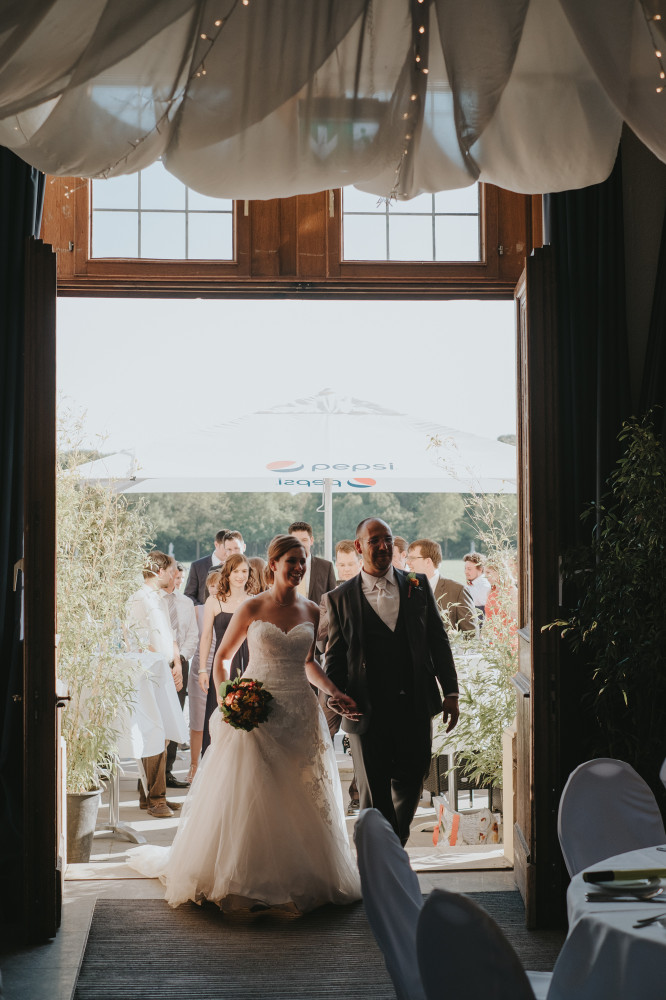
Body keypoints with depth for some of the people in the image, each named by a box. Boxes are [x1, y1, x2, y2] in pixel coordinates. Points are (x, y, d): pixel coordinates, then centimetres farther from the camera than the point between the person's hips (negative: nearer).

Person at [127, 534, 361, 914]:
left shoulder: (311, 611, 7)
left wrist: (337, 693, 5)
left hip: (300, 714, 3)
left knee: (303, 801, 4)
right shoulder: (253, 608, -2)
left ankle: (301, 880, 16)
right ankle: (245, 883, 6)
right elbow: (222, 656, 5)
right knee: (247, 797, -5)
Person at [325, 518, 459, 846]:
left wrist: (451, 692, 3)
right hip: (367, 711, -2)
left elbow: (438, 641, 9)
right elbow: (335, 655, 5)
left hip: (415, 707, 2)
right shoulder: (340, 598, 3)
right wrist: (334, 694, -12)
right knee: (374, 795, 4)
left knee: (410, 782, 13)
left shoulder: (418, 586, 8)